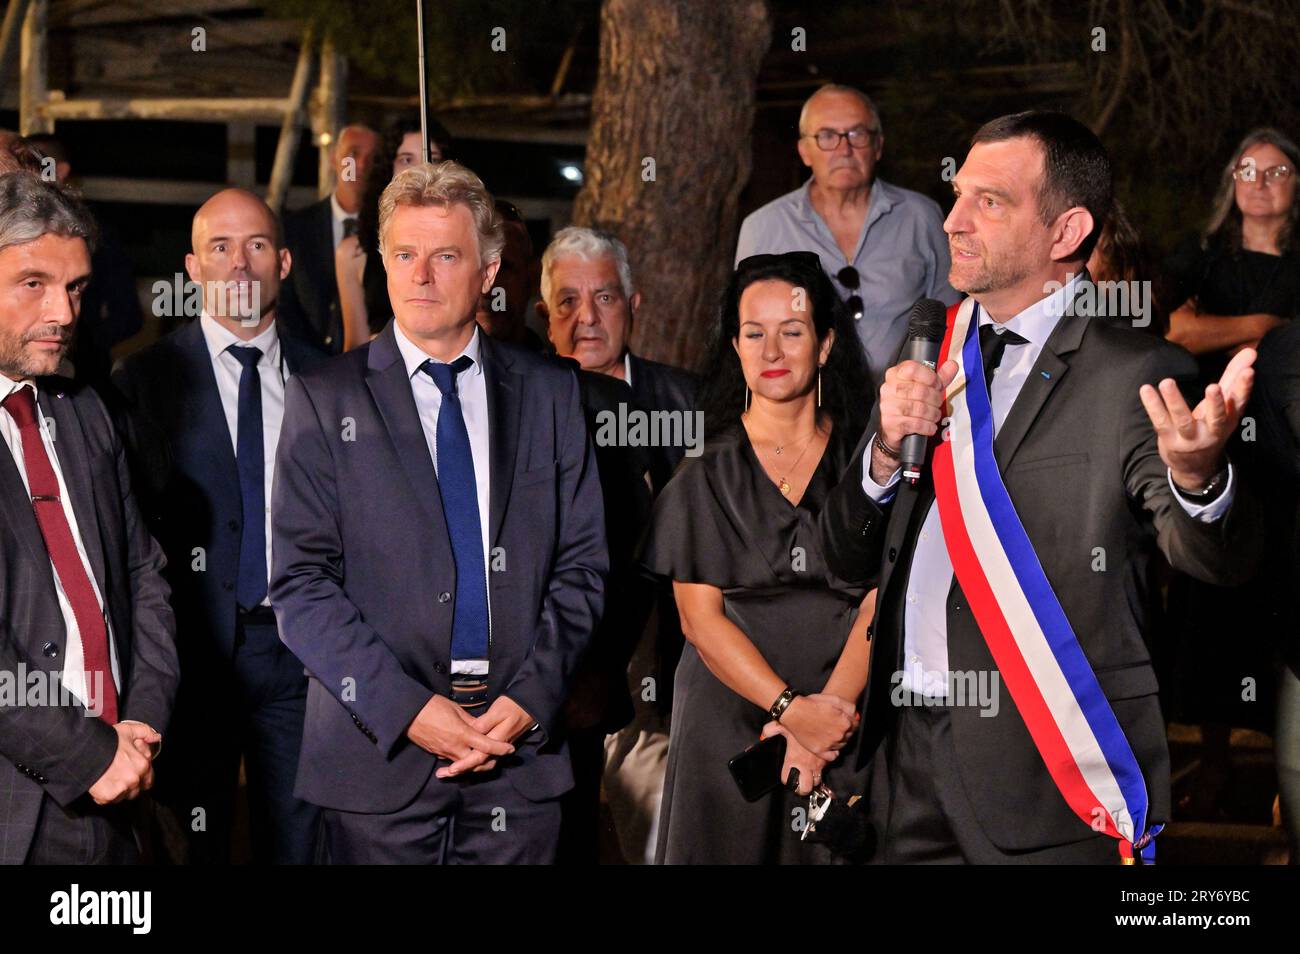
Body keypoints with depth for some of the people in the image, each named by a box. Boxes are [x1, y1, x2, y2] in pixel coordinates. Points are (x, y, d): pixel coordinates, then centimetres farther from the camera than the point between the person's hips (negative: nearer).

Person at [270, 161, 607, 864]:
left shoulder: (550, 394, 9)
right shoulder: (323, 398, 2)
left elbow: (581, 567, 7)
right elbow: (299, 582, -5)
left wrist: (529, 699, -7)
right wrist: (408, 707, -14)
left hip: (520, 753, 2)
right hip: (379, 751, -1)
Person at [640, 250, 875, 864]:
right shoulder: (705, 469, 1)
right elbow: (700, 618, -4)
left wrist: (827, 710, -16)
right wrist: (790, 709, -15)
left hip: (844, 718, 0)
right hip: (729, 720, 0)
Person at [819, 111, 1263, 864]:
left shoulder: (1134, 375, -8)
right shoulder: (927, 355, 10)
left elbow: (1219, 557, -21)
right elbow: (851, 559, 9)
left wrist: (1198, 475, -43)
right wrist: (888, 451, -10)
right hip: (910, 753, 5)